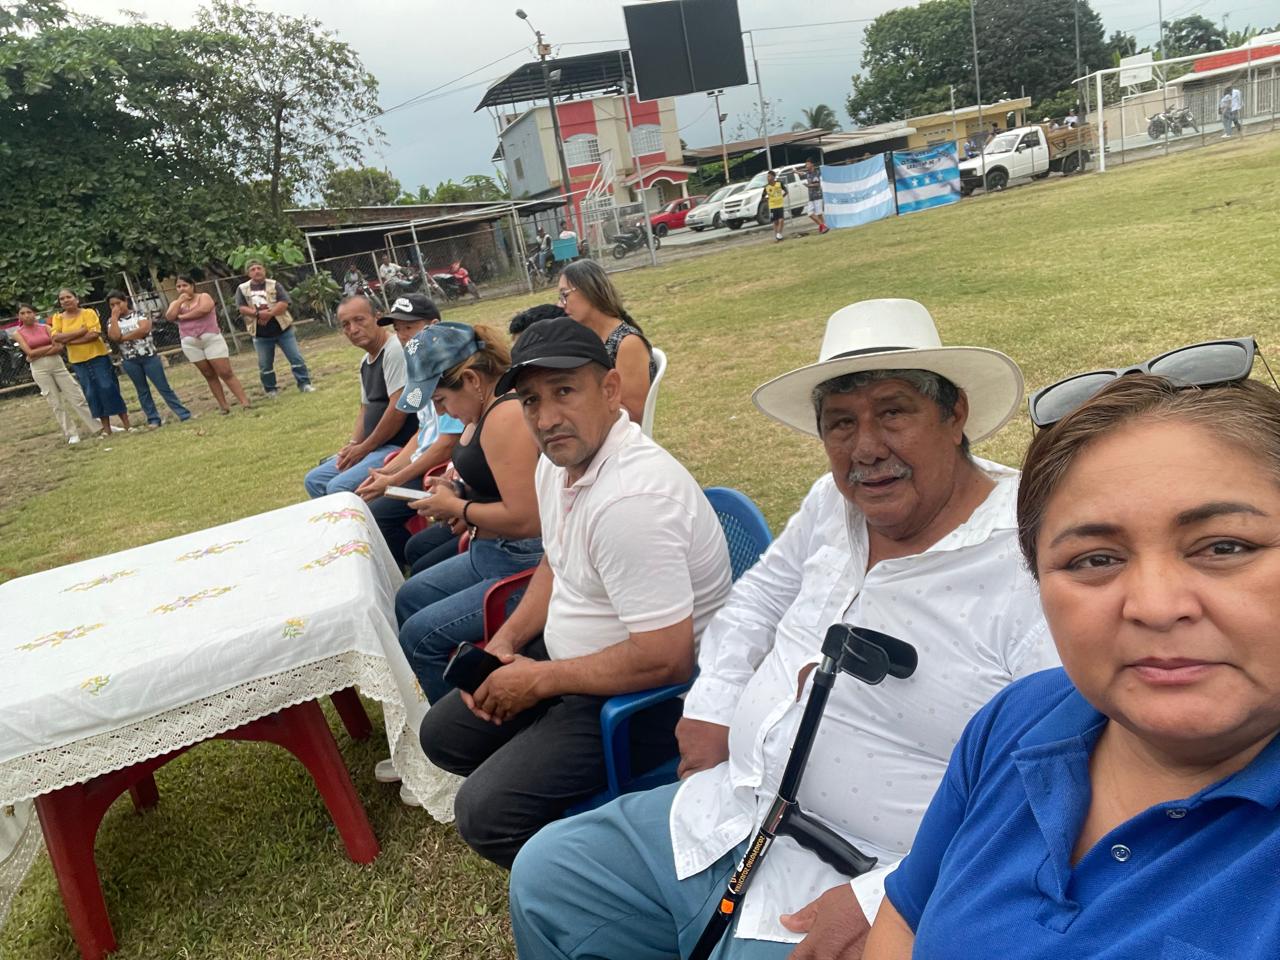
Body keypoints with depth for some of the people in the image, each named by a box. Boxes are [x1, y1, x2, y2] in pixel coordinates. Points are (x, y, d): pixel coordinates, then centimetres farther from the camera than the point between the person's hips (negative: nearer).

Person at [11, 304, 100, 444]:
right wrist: (51, 346, -6)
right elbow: (30, 353, -9)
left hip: (57, 364, 1)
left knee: (77, 397, 0)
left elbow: (59, 347, -5)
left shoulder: (45, 327, 5)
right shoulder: (18, 333, 3)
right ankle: (72, 434, 6)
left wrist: (38, 354, -12)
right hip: (39, 369, -1)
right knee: (56, 404, 1)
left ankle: (97, 428, 4)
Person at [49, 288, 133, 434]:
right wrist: (81, 331, -17)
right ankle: (106, 428, 13)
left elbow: (95, 334, -18)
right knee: (91, 394, 6)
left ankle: (127, 425, 5)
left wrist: (69, 340, -16)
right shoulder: (58, 318, 5)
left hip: (98, 356, -4)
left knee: (108, 388, -2)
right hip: (78, 361, 4)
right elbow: (56, 337, -10)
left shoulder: (88, 312, -6)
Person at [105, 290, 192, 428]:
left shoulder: (139, 314, 1)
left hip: (149, 356, -2)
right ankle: (153, 419, 12)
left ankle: (184, 414, -1)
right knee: (142, 391, 7)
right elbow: (115, 336, -13)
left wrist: (124, 337, -13)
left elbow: (144, 329, -19)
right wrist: (114, 317, -7)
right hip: (129, 361, 3)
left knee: (164, 387, -2)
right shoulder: (111, 322, 7)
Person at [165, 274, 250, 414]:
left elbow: (204, 309, -19)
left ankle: (244, 402, -13)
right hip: (190, 344, 5)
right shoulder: (176, 303, 16)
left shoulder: (204, 296, 3)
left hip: (212, 339, -4)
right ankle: (223, 406, 10)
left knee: (226, 373, -10)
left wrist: (182, 316, -8)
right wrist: (180, 301, -3)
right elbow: (169, 317, -2)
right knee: (209, 375, 7)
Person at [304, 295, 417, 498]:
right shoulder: (366, 361, 15)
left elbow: (399, 409, -22)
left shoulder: (395, 350, -15)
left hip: (400, 447, -10)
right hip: (373, 447, 10)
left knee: (339, 487, -22)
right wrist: (353, 444, 5)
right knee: (314, 480, 10)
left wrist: (364, 448, -12)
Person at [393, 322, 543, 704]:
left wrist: (456, 507, -14)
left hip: (523, 567, -11)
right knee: (409, 598, 18)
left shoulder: (505, 417, -23)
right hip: (490, 555, 11)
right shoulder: (487, 410, 9)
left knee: (419, 636, -11)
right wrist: (458, 490, 4)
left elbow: (524, 518, -29)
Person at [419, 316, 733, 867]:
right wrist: (504, 643, 3)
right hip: (568, 656, 10)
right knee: (443, 734, 15)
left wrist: (539, 679, -17)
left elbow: (663, 659, -31)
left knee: (486, 814, -17)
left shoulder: (630, 497, -32)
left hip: (651, 692, -10)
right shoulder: (558, 461, 0)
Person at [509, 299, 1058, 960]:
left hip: (871, 884, -6)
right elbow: (757, 596, 20)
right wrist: (712, 702, 6)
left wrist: (880, 901, -25)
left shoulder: (1036, 566, -21)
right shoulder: (834, 504, 2)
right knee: (544, 878, 10)